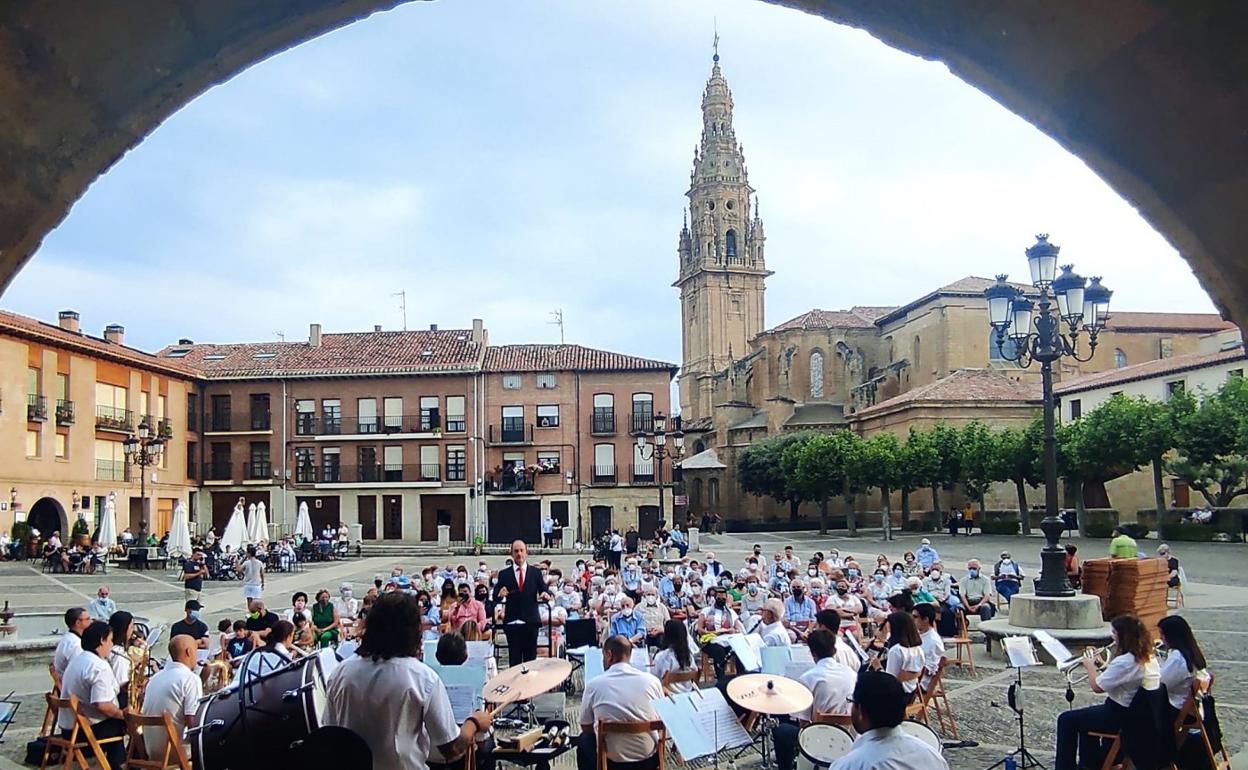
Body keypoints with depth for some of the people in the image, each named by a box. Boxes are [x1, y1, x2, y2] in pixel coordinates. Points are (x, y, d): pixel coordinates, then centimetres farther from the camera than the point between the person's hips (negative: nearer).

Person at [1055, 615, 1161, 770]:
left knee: (1066, 720, 1)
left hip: (1122, 717, -10)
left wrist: (1090, 666, -5)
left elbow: (1097, 686, -22)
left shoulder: (1125, 662, -28)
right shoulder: (1148, 657, 3)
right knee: (1085, 717, 31)